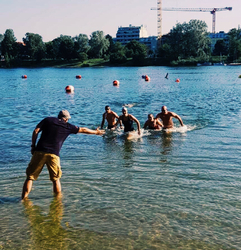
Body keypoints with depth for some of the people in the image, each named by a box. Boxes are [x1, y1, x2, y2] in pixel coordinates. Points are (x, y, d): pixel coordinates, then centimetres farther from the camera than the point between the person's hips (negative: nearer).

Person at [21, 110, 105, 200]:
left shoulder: (48, 120, 12)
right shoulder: (68, 126, 12)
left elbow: (36, 131, 2)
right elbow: (83, 130, 25)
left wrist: (33, 146, 9)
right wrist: (96, 132, 39)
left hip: (40, 152, 1)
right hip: (54, 154, 0)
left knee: (30, 177, 7)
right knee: (56, 179, 17)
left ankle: (23, 199, 2)